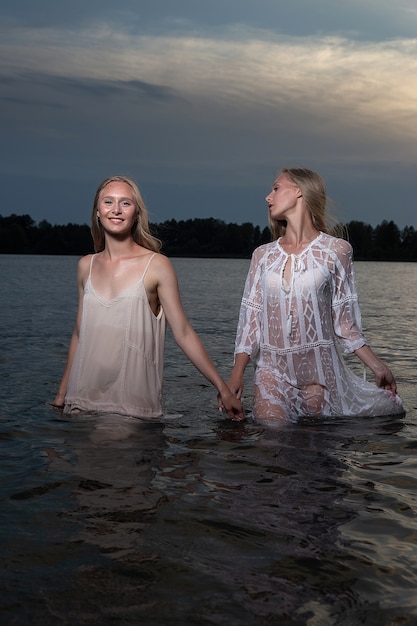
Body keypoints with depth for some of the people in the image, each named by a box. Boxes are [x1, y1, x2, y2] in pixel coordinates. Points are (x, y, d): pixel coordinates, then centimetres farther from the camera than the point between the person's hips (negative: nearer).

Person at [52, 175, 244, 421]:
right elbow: (80, 333, 14)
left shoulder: (156, 266, -6)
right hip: (83, 398, 4)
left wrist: (222, 388, -10)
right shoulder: (86, 266, 6)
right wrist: (62, 392, 16)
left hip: (134, 403, -3)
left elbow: (183, 333, -7)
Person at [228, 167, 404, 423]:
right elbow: (250, 317, 6)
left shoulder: (336, 250, 0)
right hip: (272, 369, 2)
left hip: (319, 368, -2)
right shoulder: (263, 255, 8)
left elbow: (344, 319, 3)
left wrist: (378, 366, -1)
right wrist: (237, 373, -2)